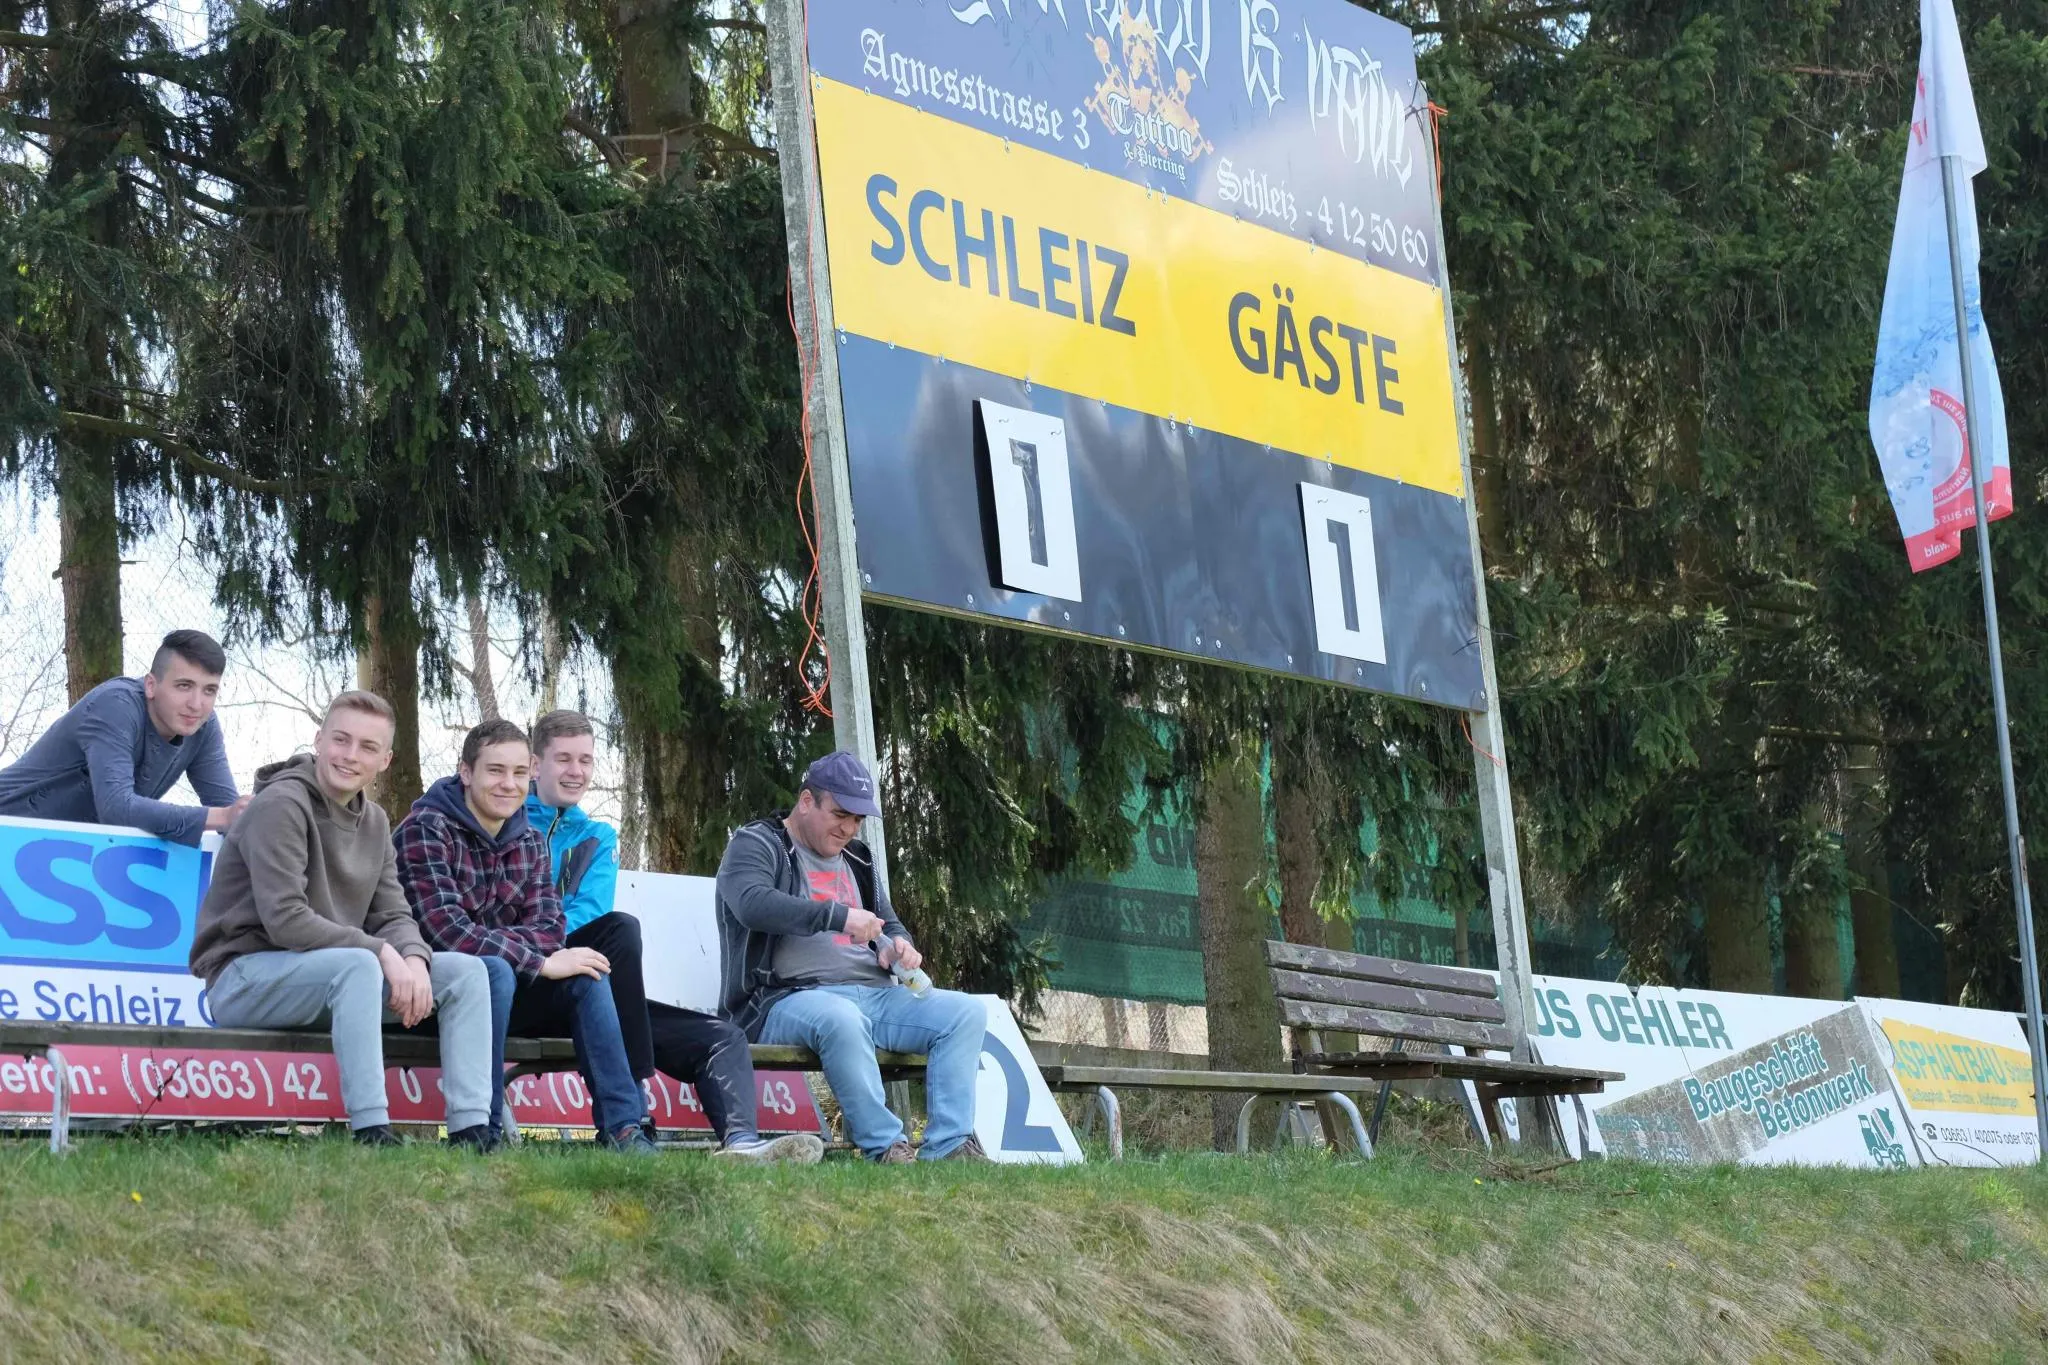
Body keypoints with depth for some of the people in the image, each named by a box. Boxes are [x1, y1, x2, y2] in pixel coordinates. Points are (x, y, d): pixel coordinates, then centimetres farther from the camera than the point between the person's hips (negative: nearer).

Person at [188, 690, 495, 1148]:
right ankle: (372, 1133, -41)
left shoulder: (374, 821, 12)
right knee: (358, 965, -38)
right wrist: (380, 952, -26)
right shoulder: (281, 805, -14)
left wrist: (414, 959, -16)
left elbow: (393, 916, 8)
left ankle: (471, 1131, -17)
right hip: (244, 979, -8)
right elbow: (285, 920, -23)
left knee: (467, 971, -6)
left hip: (334, 975, 8)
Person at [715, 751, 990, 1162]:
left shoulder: (855, 860, 25)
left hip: (872, 993, 7)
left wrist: (895, 945, 4)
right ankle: (885, 1146, -37)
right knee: (841, 1019, -42)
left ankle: (948, 1145, -23)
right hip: (788, 999, -7)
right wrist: (839, 916, -23)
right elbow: (753, 904, -18)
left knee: (967, 1012, -12)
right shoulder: (755, 845, 3)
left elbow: (890, 923, 31)